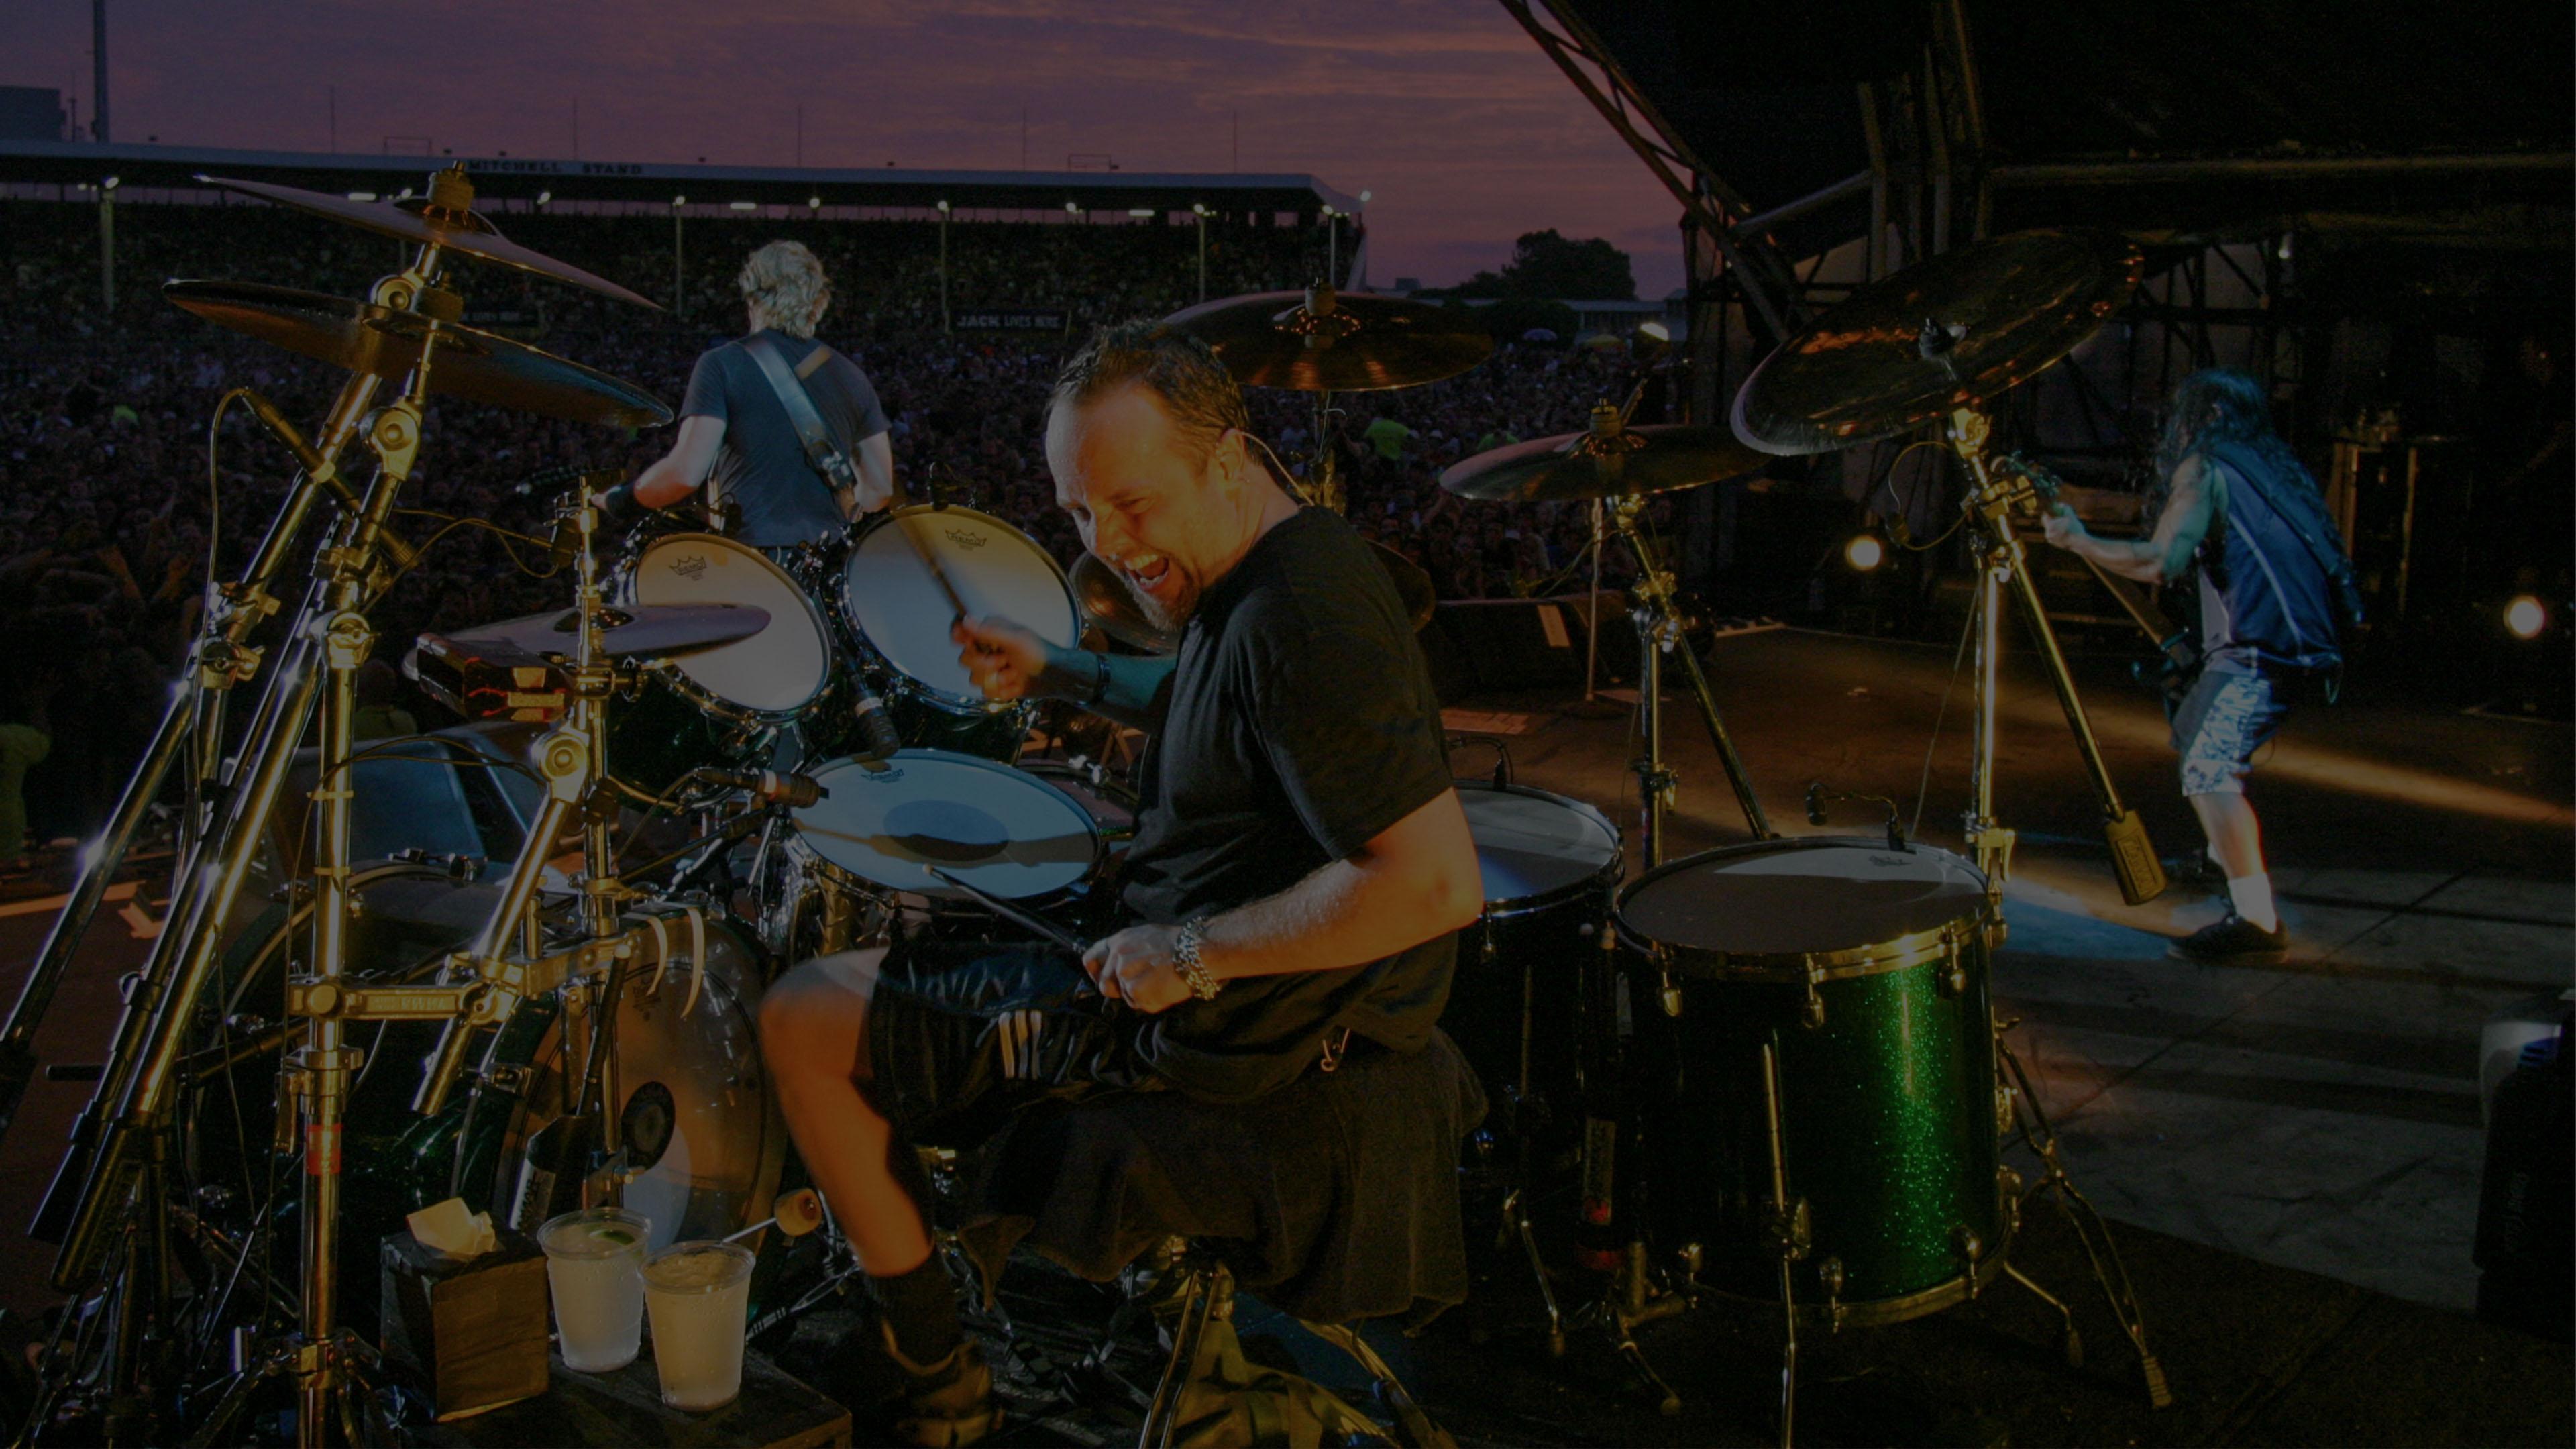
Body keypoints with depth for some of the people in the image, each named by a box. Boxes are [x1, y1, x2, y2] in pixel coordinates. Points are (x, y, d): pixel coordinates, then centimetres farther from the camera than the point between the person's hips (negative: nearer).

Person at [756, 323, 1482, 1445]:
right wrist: (1060, 677, 13)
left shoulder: (1302, 616, -28)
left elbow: (1440, 882, -34)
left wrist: (1196, 954, -25)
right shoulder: (1262, 571, 4)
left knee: (803, 1021, -1)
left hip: (1226, 1029, -10)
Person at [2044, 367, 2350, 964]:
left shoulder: (2204, 469, -6)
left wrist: (2077, 540, -7)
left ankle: (2257, 919, -27)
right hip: (2295, 645, 10)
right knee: (2193, 734, 29)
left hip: (2256, 653, -10)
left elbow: (2158, 561, -20)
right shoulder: (2271, 469, 20)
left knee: (2210, 772, -19)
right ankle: (2227, 859, 45)